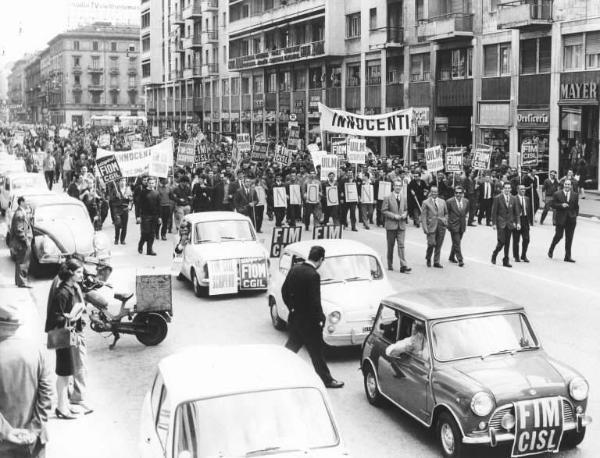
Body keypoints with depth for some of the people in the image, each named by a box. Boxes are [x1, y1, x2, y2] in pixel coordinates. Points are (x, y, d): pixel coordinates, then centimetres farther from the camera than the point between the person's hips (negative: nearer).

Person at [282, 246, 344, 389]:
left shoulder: (295, 269, 0)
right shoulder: (313, 275, -23)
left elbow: (284, 290, 9)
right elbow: (314, 301, -23)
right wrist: (321, 318, -11)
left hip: (295, 317, 7)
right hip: (308, 321, -7)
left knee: (292, 345, 19)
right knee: (316, 352, 6)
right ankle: (326, 380, 19)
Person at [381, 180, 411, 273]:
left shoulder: (404, 198, 9)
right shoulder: (388, 198, -3)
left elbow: (406, 209, 19)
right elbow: (384, 211, -6)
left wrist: (405, 214, -3)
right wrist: (394, 216, -15)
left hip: (401, 225, 2)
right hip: (391, 225, -2)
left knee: (401, 245, -6)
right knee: (390, 246, 7)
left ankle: (403, 266, -11)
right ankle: (390, 265, 19)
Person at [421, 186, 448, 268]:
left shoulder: (442, 202, 13)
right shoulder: (426, 202, 1)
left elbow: (446, 213, 22)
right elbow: (423, 216, -3)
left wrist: (445, 221, 3)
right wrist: (425, 228, -11)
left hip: (441, 226, 3)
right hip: (431, 226, -3)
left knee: (439, 245, 4)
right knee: (431, 244, -10)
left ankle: (436, 262, 13)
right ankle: (428, 259, 16)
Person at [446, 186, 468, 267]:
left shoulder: (466, 201, 2)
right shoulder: (450, 202, -11)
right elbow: (446, 213, -1)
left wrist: (466, 217, 11)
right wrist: (448, 222, -2)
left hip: (462, 226, 5)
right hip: (453, 226, -5)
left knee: (456, 242, 15)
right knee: (456, 243, -8)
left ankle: (451, 257, 31)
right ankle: (460, 259, -6)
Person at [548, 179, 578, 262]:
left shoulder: (575, 195, 8)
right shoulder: (557, 194, 0)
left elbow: (576, 207, 11)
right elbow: (553, 205, -3)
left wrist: (575, 216, 5)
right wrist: (561, 205, -17)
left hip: (571, 219, 3)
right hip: (561, 218, -3)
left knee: (569, 238, 4)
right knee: (559, 235, -2)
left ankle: (568, 256, 9)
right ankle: (551, 250, 24)